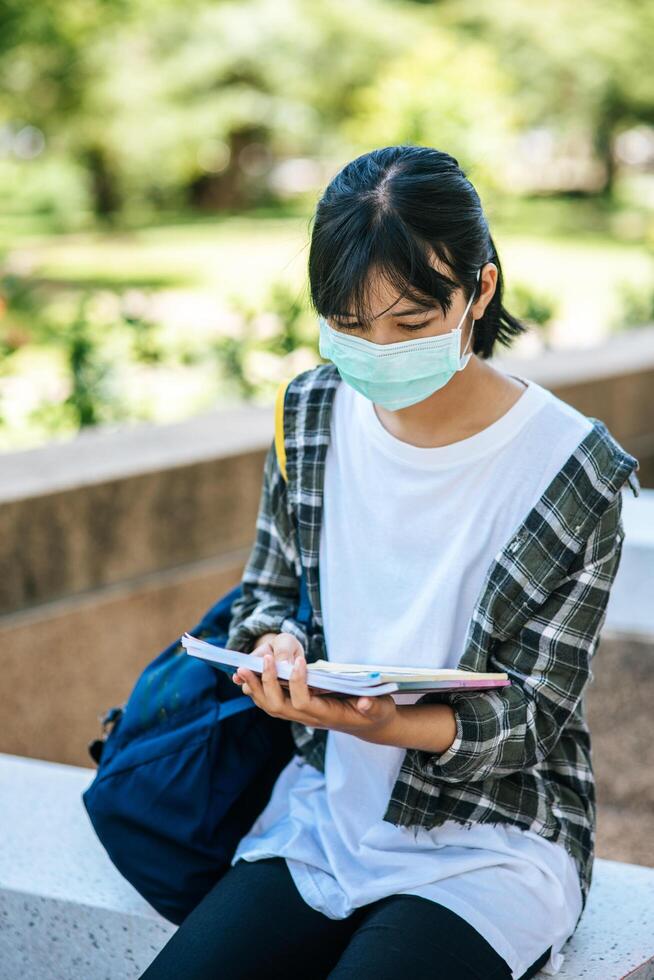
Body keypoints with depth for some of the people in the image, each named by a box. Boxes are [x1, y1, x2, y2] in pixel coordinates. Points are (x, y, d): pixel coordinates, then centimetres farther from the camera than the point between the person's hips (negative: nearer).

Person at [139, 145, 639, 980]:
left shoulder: (570, 471, -15)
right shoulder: (314, 412, -1)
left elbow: (532, 715, -11)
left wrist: (388, 724, -30)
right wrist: (277, 648, -14)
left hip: (485, 841, -4)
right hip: (324, 811, 4)